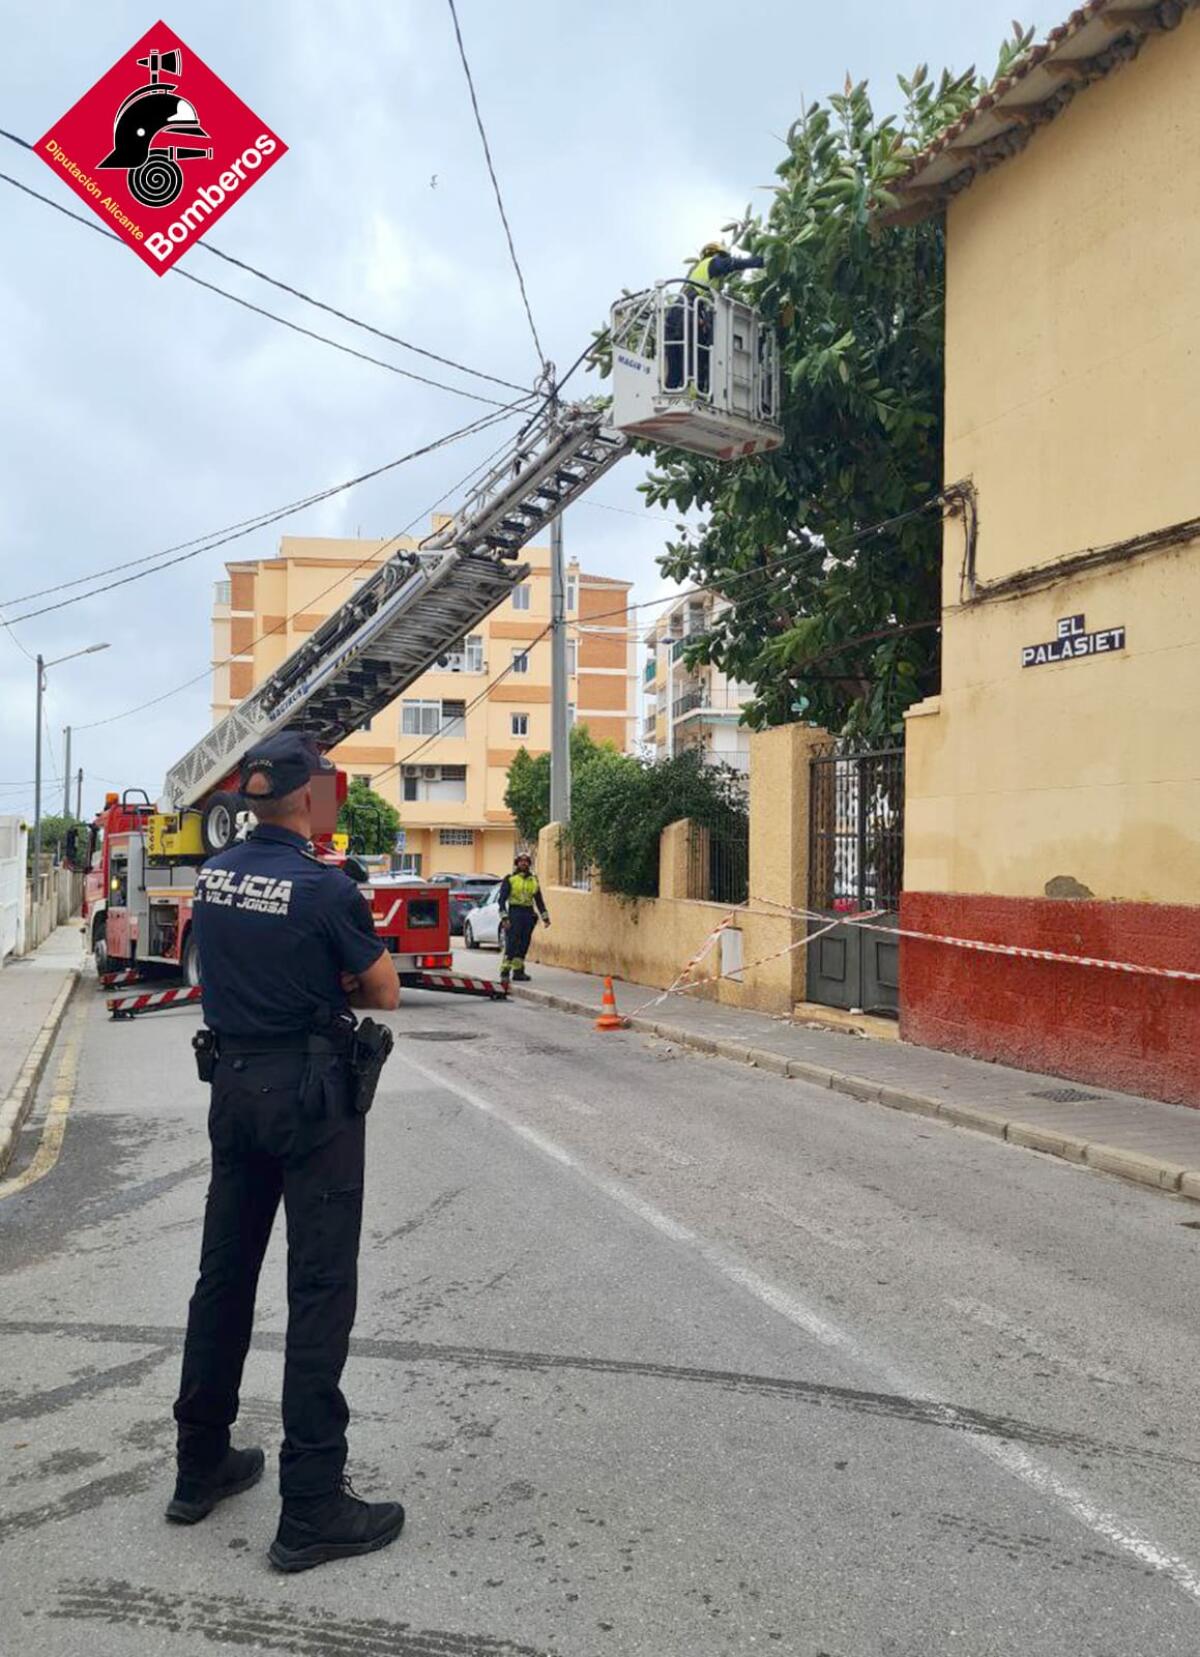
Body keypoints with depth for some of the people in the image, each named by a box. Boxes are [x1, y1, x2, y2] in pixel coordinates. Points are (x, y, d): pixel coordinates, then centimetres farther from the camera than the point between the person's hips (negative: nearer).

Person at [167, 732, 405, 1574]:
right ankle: (312, 1508, 6)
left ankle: (202, 1466, 31)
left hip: (232, 1083, 7)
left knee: (224, 1273, 17)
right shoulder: (325, 886, -18)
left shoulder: (212, 875, 3)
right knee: (320, 1289, 0)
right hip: (311, 1094, -7)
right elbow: (385, 991, -8)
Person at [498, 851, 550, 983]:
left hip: (529, 914, 5)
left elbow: (539, 900, 18)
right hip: (514, 913, -5)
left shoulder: (533, 880, 14)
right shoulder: (509, 879, 0)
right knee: (511, 944, -11)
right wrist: (504, 916, -14)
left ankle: (518, 971, 14)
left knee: (524, 945, 7)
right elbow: (502, 898, -4)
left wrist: (545, 917, 12)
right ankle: (505, 972, -10)